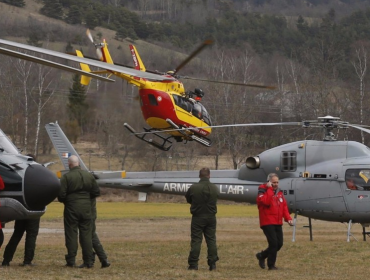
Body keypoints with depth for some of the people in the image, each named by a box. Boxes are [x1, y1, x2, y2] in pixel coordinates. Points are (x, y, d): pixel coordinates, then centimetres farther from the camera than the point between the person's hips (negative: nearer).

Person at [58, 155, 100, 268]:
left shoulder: (66, 177, -10)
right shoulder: (89, 176, 4)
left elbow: (61, 195, -12)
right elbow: (96, 192, 9)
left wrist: (64, 200, 10)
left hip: (71, 208, -3)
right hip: (86, 207, 3)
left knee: (71, 234, 3)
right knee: (86, 234, 7)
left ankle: (71, 261, 3)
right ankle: (89, 261, 5)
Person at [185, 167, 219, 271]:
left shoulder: (193, 188, -13)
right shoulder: (214, 188, -3)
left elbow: (188, 199, 2)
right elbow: (215, 199, 7)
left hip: (197, 217, -3)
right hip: (211, 218, 3)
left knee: (196, 241, 1)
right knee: (211, 240, 9)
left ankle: (193, 264, -1)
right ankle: (212, 264, 8)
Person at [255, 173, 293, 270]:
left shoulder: (279, 193, 15)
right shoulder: (263, 192, -7)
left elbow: (284, 206, 15)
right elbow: (266, 201, -27)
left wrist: (288, 218, 2)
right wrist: (269, 189, -21)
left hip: (278, 223, 7)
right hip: (267, 223, -7)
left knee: (279, 244, 6)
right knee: (273, 243, -13)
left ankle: (262, 255, 26)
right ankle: (271, 265, -2)